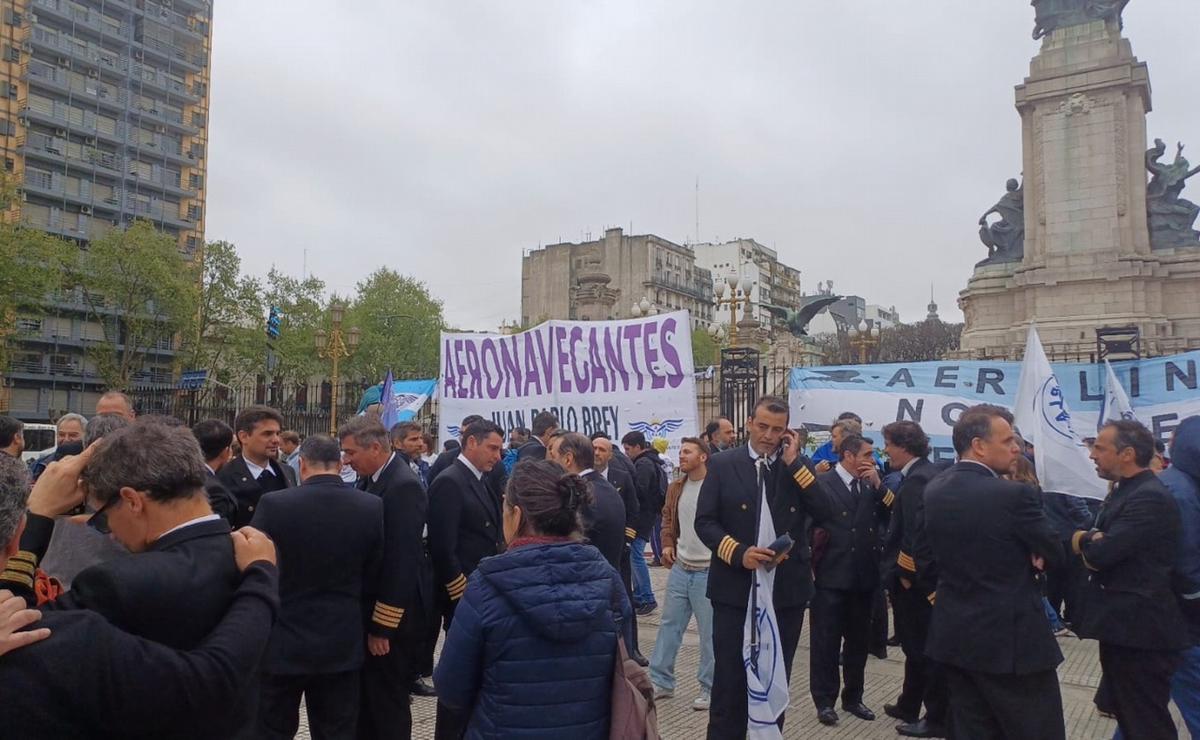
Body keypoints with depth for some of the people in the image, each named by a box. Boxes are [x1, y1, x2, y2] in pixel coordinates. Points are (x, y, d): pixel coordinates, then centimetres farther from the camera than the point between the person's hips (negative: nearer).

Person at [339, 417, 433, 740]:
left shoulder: (404, 487, -22)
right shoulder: (371, 479, 6)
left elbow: (402, 562, -24)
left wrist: (383, 626, -20)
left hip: (394, 614, -9)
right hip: (372, 605, 9)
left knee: (388, 701, 4)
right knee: (366, 696, 20)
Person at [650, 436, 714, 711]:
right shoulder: (675, 489, 9)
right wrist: (667, 544, 7)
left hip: (709, 571, -6)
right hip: (680, 568, 6)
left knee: (709, 632, 4)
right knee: (669, 625, 12)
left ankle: (709, 688, 17)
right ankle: (661, 682, 23)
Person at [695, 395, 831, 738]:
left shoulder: (799, 465, 4)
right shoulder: (722, 464, -2)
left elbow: (824, 512, -9)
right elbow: (704, 522, -5)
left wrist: (793, 462, -13)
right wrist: (739, 553, -20)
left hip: (786, 588, 2)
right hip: (735, 587, -2)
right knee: (729, 678, 5)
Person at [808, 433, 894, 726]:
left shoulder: (871, 485, 7)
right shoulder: (822, 483, -9)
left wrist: (878, 485, -10)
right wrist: (809, 567, -8)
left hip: (864, 576, 5)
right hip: (830, 577, -5)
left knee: (859, 641, 15)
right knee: (826, 642, 5)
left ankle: (853, 697, 30)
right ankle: (825, 700, 18)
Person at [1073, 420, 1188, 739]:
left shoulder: (1150, 498, -21)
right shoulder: (1126, 491, 12)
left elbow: (1101, 553, -27)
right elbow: (1099, 549, 10)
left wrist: (1083, 540, -5)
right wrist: (1092, 541, -14)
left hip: (1140, 629, -10)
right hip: (1124, 626, 10)